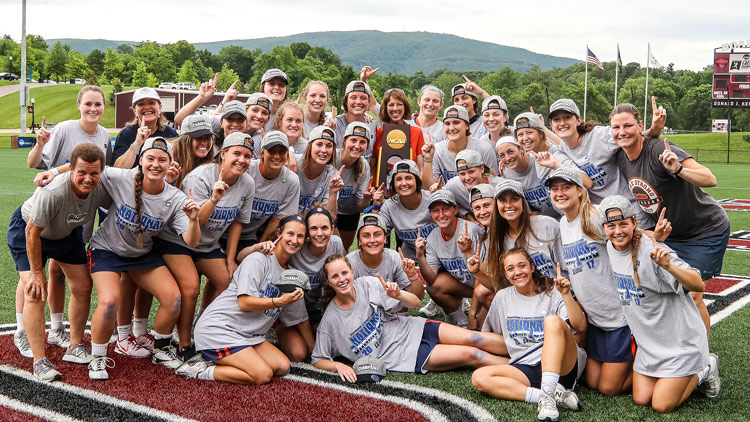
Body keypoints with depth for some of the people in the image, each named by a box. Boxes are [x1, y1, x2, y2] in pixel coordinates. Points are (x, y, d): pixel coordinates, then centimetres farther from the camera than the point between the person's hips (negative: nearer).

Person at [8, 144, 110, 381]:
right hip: (27, 230, -6)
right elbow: (32, 233, -30)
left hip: (67, 233, 6)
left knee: (83, 287, 5)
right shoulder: (52, 192, -41)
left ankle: (75, 347, 21)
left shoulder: (101, 189, -25)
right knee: (35, 294, -17)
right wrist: (37, 272, -22)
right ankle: (40, 362, -12)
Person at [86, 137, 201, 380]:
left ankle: (161, 350, 16)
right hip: (107, 249, -3)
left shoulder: (176, 199, -18)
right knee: (109, 301, -25)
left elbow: (191, 243, -23)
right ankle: (97, 358, 0)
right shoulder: (120, 179, -24)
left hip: (143, 254, 3)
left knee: (173, 298, -12)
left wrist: (194, 221, -43)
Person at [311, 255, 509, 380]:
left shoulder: (367, 284, -5)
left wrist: (398, 295, -24)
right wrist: (337, 366, -21)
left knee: (473, 339, -16)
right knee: (469, 355, -16)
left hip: (412, 329, 4)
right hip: (400, 354, -3)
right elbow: (318, 360, 0)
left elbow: (415, 302, -2)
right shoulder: (330, 321, -9)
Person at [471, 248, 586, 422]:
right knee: (478, 378, -23)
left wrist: (566, 294, -20)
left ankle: (548, 394, -38)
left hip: (562, 366, -3)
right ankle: (557, 395, -30)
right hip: (525, 368, 3)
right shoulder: (502, 297, 15)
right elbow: (487, 332, 26)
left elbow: (580, 327, -10)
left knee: (552, 321, -30)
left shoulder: (552, 292, 3)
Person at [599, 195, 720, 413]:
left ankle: (704, 370, 19)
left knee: (662, 406, -4)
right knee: (641, 400, 8)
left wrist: (668, 266, -47)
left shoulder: (652, 250, -25)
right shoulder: (610, 248, -3)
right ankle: (682, 375, 29)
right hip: (648, 341, 7)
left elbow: (698, 285, -32)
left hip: (680, 338, -7)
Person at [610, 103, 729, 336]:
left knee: (691, 296, -8)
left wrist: (678, 169, -52)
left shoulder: (660, 151, -28)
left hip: (706, 231, -7)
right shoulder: (620, 158, -5)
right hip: (670, 234, 7)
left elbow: (710, 179, -35)